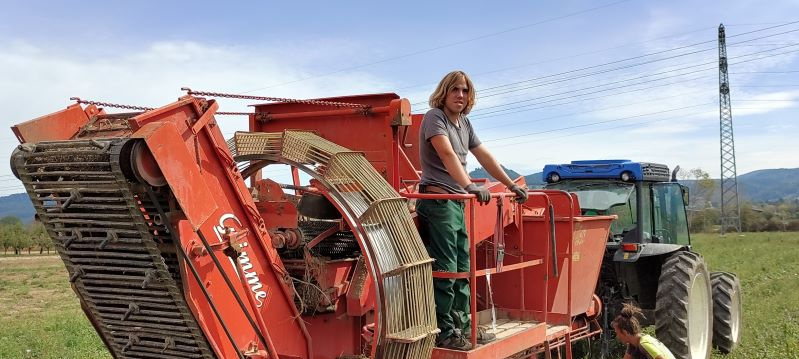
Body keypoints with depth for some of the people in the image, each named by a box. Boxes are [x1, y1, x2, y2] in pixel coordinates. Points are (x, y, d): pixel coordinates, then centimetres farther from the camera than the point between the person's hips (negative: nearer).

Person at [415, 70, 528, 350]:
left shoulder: (464, 123, 17)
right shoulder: (434, 117, -10)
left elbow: (485, 157, 23)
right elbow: (447, 153, -26)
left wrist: (512, 186, 24)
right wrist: (469, 186, -39)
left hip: (457, 203, 9)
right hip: (437, 200, -9)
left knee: (462, 269, 12)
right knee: (444, 270, -8)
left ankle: (462, 326, 21)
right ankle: (444, 333, -2)